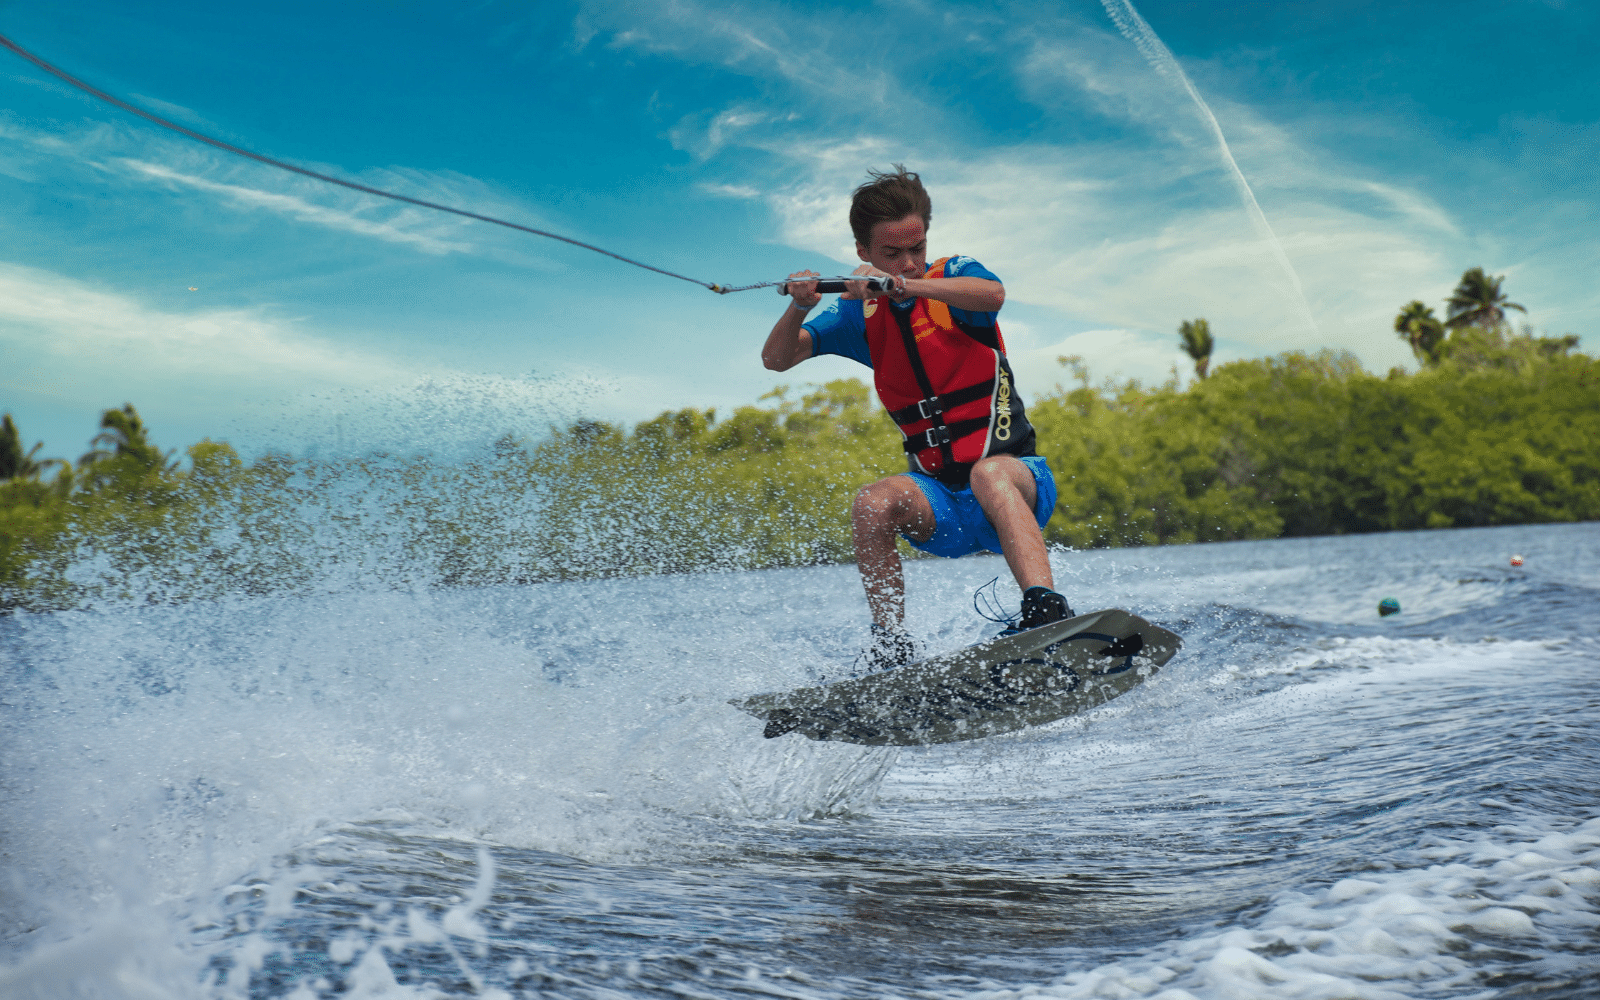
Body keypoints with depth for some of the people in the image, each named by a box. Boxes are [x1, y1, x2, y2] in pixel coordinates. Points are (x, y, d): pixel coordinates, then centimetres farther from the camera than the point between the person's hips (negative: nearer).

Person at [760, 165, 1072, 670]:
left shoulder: (955, 275, -2)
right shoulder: (861, 315, 8)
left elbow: (993, 294, -26)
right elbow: (776, 359, -1)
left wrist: (903, 285, -38)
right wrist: (799, 308, -22)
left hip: (1018, 478, -3)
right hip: (943, 500, 3)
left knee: (989, 473, -37)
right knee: (873, 504, -27)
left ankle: (1046, 610, -52)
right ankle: (891, 649, -22)